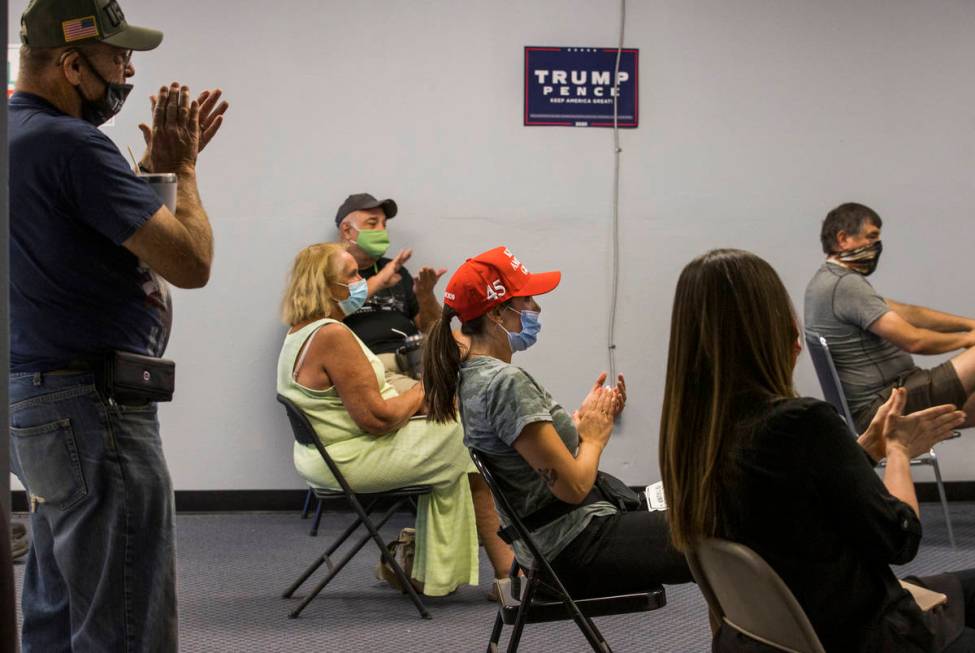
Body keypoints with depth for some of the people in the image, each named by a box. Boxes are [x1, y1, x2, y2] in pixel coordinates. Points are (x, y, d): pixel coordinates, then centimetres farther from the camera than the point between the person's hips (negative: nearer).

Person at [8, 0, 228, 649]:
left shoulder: (23, 134, 12)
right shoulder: (71, 144, -19)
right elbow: (190, 261, -20)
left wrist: (157, 162, 15)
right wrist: (183, 168, -4)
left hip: (34, 404, 11)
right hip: (93, 412, -11)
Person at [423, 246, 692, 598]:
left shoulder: (473, 373, 8)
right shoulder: (506, 383, -23)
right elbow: (573, 486, -22)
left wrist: (583, 420, 2)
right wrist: (594, 436, -3)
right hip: (577, 550, -10)